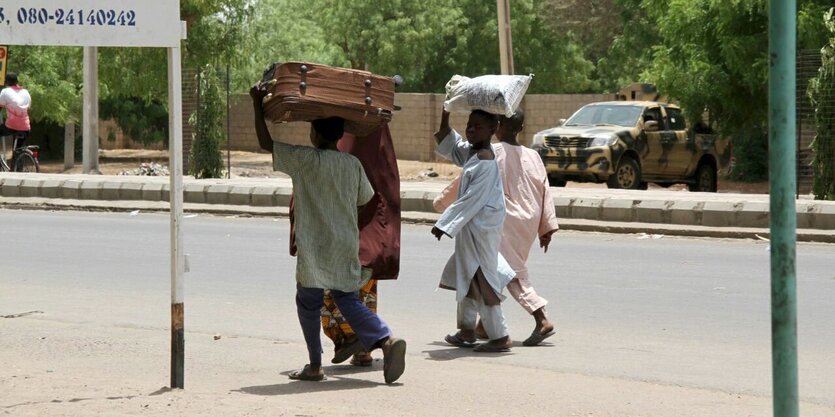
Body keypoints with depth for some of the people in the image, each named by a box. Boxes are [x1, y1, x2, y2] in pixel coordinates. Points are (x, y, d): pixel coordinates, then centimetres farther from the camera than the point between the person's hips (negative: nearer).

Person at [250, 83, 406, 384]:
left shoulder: (307, 160, -12)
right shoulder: (353, 164, 3)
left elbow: (266, 142, -7)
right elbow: (365, 198, 15)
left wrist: (257, 104, 1)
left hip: (315, 247, -5)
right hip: (347, 245, 5)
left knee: (309, 302, 8)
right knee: (347, 300, 10)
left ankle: (315, 366, 12)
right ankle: (386, 340, -11)